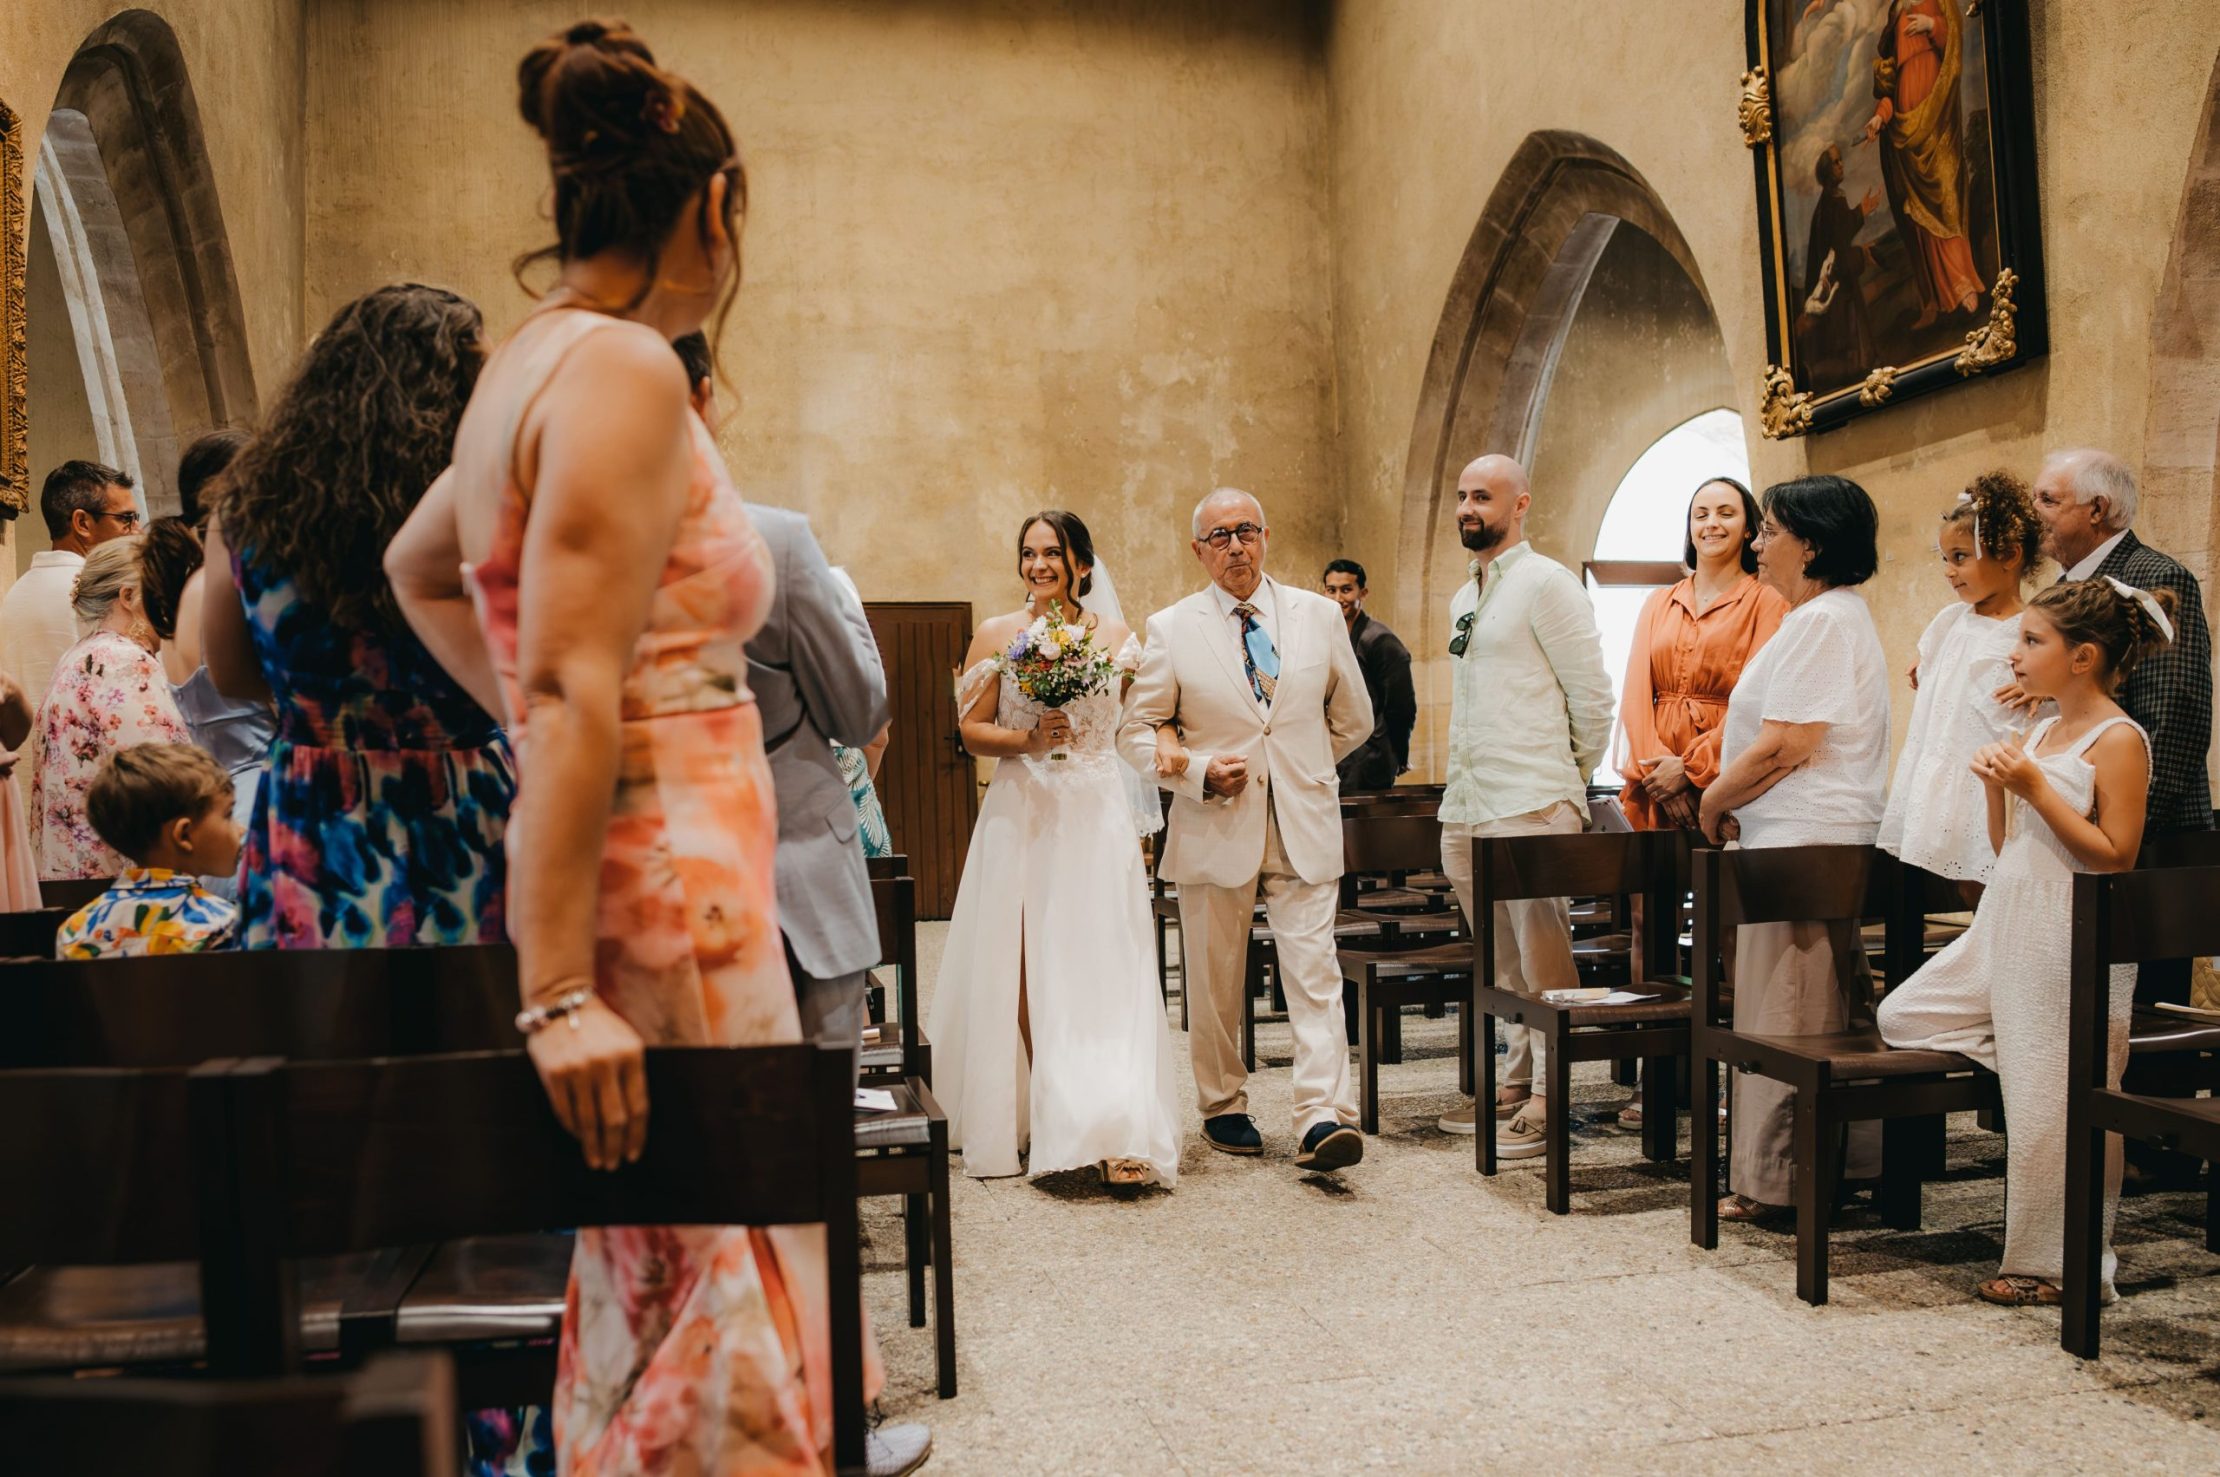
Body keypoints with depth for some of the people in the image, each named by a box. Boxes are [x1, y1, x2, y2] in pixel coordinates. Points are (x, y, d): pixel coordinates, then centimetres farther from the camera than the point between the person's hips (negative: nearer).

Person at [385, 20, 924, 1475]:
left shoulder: (532, 358, 13)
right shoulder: (626, 370, -15)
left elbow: (417, 569, 29)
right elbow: (578, 697, -23)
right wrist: (559, 993, -23)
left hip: (663, 852, 10)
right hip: (664, 875, -10)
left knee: (671, 1249, 20)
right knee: (708, 1249, 2)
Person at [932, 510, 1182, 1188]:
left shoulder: (1116, 635, 8)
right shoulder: (996, 635, 6)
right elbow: (972, 730, 3)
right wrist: (1029, 739, -13)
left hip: (1098, 818, 0)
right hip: (1021, 815, 1)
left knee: (1100, 968, -6)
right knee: (1022, 968, 0)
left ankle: (1111, 1131, -9)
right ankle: (1029, 1114, 15)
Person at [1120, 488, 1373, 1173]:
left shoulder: (1319, 615, 6)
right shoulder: (1169, 629, 2)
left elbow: (1353, 718, 17)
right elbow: (1136, 731, 3)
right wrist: (1200, 773, -11)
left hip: (1303, 830, 0)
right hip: (1213, 831, 0)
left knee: (1314, 974, -8)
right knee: (1215, 984, 9)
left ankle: (1323, 1119, -8)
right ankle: (1223, 1108, 25)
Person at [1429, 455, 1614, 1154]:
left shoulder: (1546, 584, -7)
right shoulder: (1464, 597, 18)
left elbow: (1592, 695, -8)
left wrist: (1569, 783, 0)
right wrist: (1462, 780, 17)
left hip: (1530, 806, -8)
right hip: (1465, 807, 8)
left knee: (1543, 956, -3)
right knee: (1502, 959, 15)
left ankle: (1547, 1098, 5)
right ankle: (1513, 1083, 24)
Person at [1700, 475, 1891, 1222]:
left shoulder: (1822, 622, -15)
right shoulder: (1828, 617, 19)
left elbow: (1786, 747, -20)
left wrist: (1714, 802, -7)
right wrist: (1728, 800, 13)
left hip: (1802, 845, -11)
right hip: (1813, 843, 11)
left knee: (1784, 1019, -4)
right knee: (1825, 1017, 14)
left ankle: (1775, 1181, 5)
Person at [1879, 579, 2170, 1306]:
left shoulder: (2118, 740, -11)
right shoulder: (2039, 733, 12)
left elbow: (2116, 856, -18)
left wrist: (2035, 788, -20)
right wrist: (1995, 784, 0)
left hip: (2070, 944, -8)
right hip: (2001, 927, 9)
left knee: (2058, 1103, -1)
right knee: (1901, 1014, 6)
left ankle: (2064, 1262, 14)